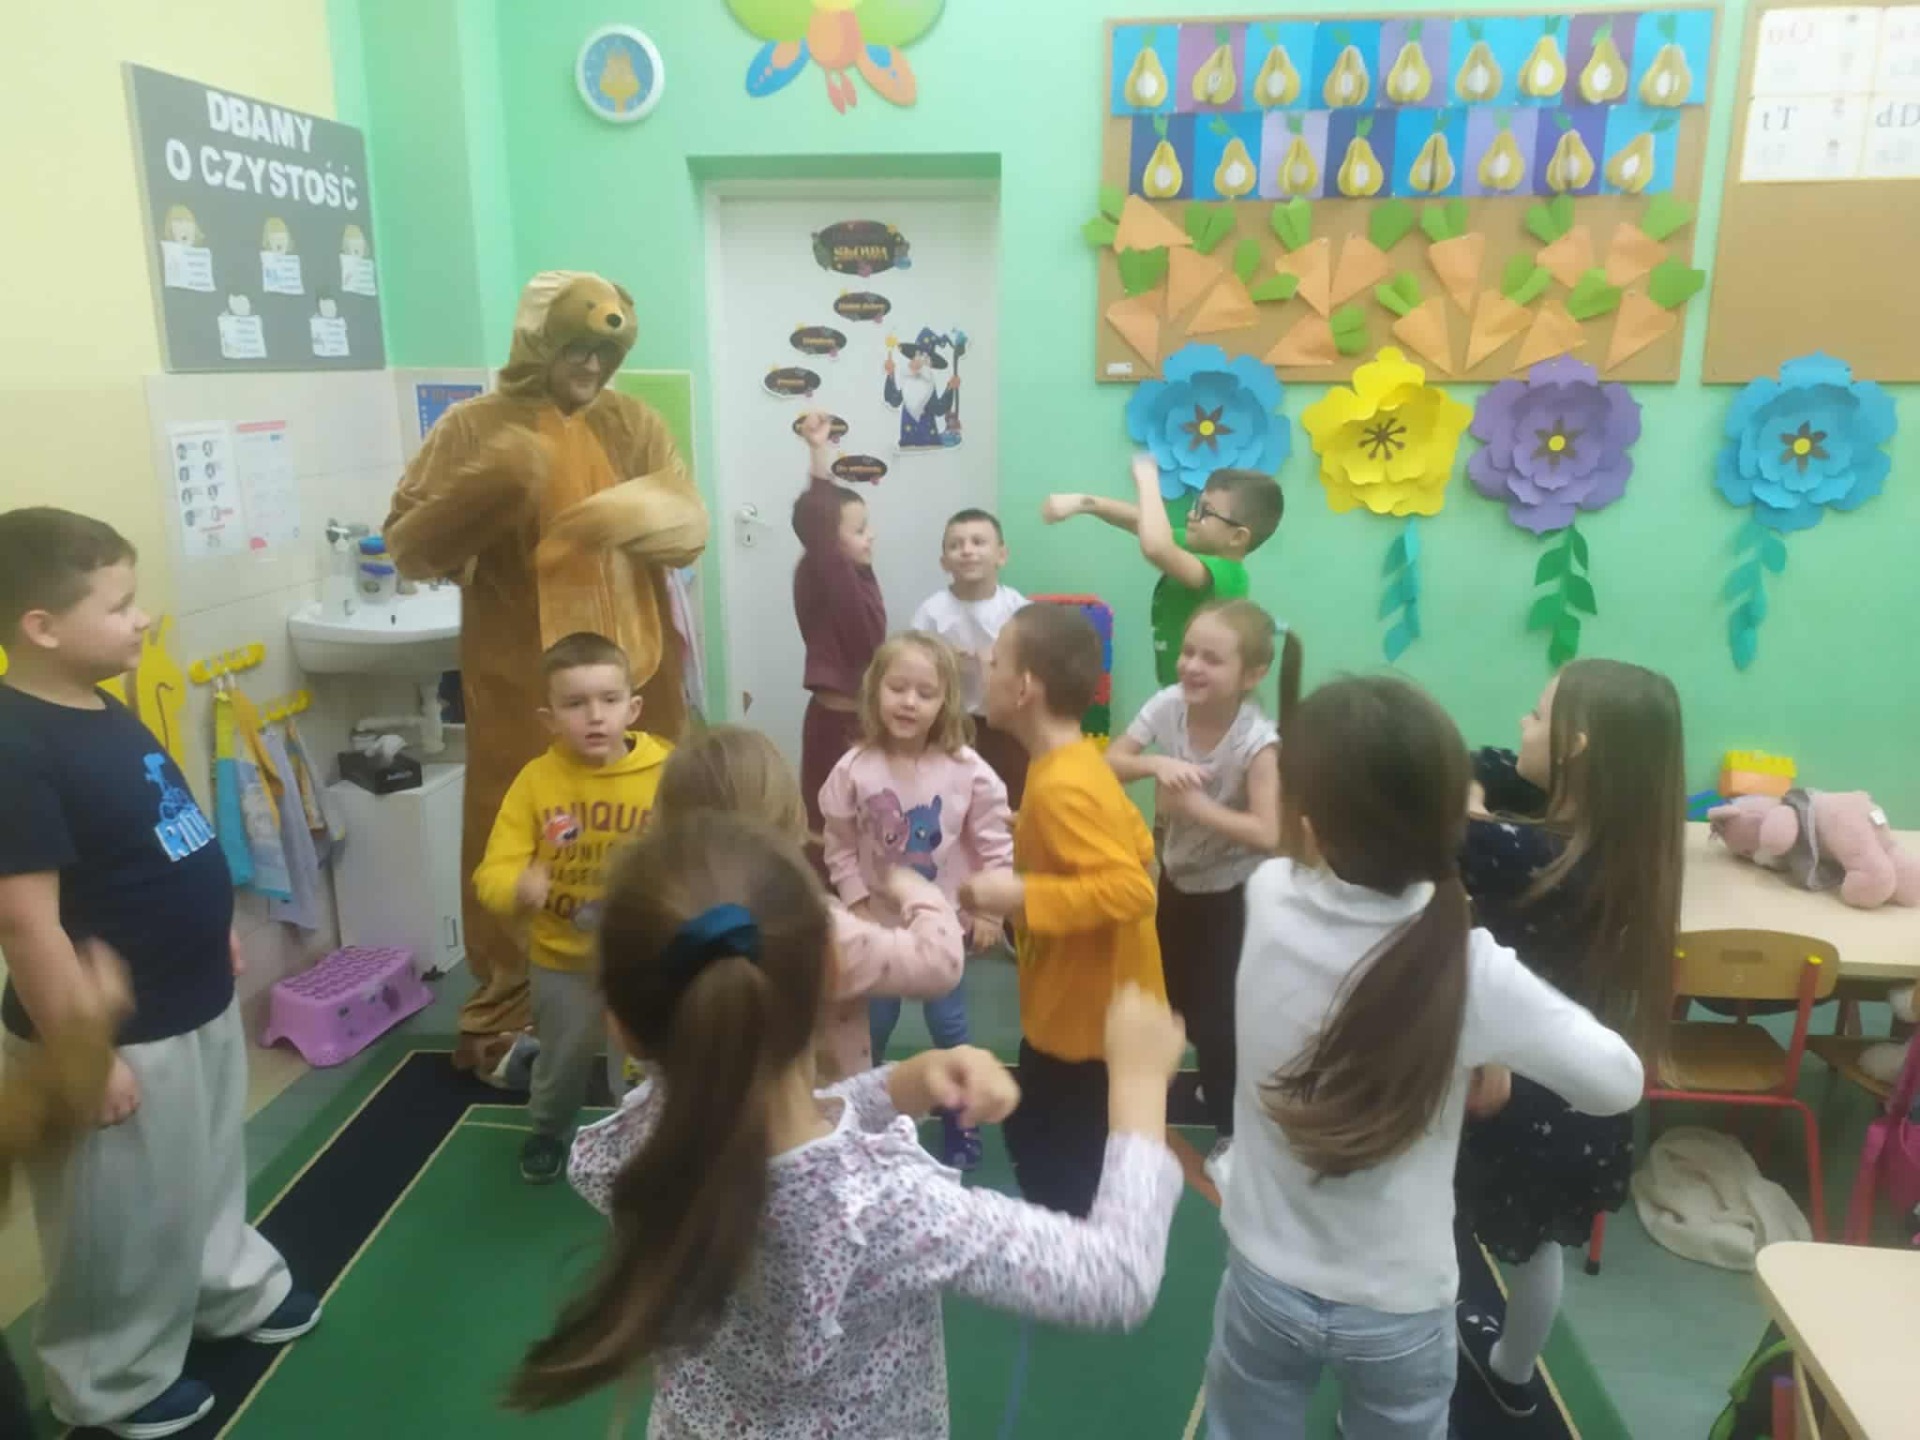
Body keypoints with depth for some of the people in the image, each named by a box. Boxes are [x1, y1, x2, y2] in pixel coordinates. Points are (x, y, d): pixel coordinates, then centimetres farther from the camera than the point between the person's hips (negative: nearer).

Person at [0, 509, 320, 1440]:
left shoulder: (104, 713, 2)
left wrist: (209, 930, 22)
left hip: (196, 1005, 9)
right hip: (121, 1037, -9)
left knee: (209, 1174, 28)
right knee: (125, 1221, 13)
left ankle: (234, 1290, 50)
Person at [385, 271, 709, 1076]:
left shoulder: (633, 425, 6)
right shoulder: (474, 428, -2)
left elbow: (692, 529, -2)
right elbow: (408, 548, -6)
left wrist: (636, 514, -23)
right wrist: (486, 490, -23)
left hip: (631, 668, 3)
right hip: (521, 680, -3)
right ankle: (502, 1010, 20)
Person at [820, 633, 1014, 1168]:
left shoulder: (967, 769, -18)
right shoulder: (855, 768, -15)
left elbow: (995, 843, -10)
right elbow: (840, 844, -6)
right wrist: (855, 903, -8)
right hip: (879, 922, 1)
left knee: (949, 1025, 13)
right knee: (871, 1027, 16)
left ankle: (960, 1125, 34)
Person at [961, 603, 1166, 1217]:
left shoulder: (1061, 787, -28)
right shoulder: (1076, 765, 2)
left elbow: (1133, 889, -33)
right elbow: (1136, 845, 11)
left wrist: (1022, 894, -32)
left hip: (1090, 1021, -10)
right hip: (1070, 1008, 10)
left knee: (1065, 1177, 8)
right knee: (1034, 1141, 26)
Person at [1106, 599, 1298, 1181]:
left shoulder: (1257, 741, -29)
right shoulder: (1168, 704, -17)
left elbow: (1267, 834, -32)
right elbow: (1109, 762, -14)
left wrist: (1196, 805, -35)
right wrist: (1156, 765, -33)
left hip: (1232, 891, -5)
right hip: (1176, 878, 5)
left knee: (1218, 1014, 0)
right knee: (1172, 997, 20)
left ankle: (1233, 1130, 23)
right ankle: (1217, 1082, 49)